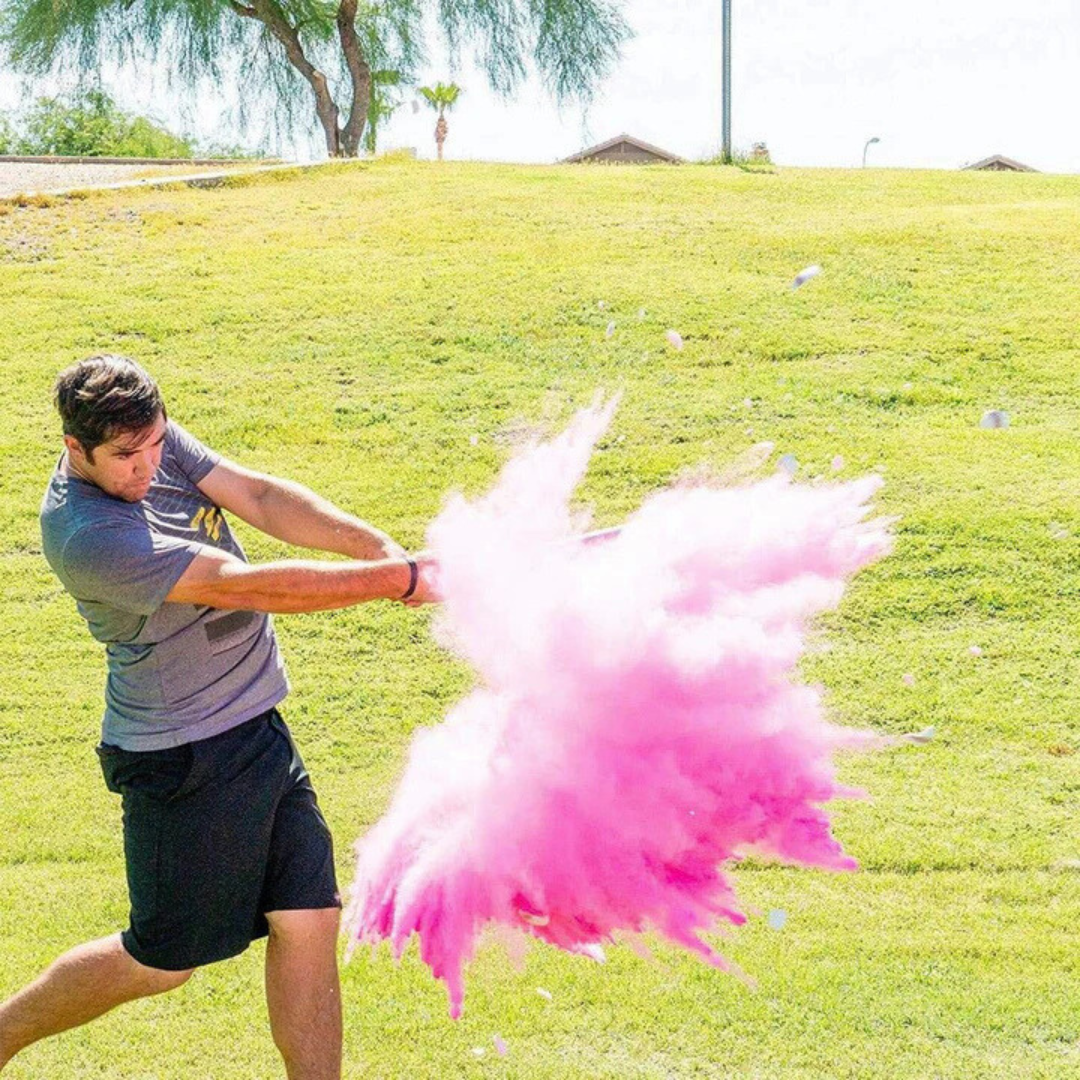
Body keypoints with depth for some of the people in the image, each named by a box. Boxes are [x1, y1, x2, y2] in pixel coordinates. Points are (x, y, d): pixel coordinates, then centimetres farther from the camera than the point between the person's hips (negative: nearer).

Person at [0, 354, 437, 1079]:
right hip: (186, 760, -8)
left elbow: (261, 497, -7)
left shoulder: (155, 441, 0)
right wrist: (398, 580, -27)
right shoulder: (87, 535, -26)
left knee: (308, 920, 4)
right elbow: (247, 586, -28)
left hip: (256, 724, 8)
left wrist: (380, 544, -22)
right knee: (163, 959, 7)